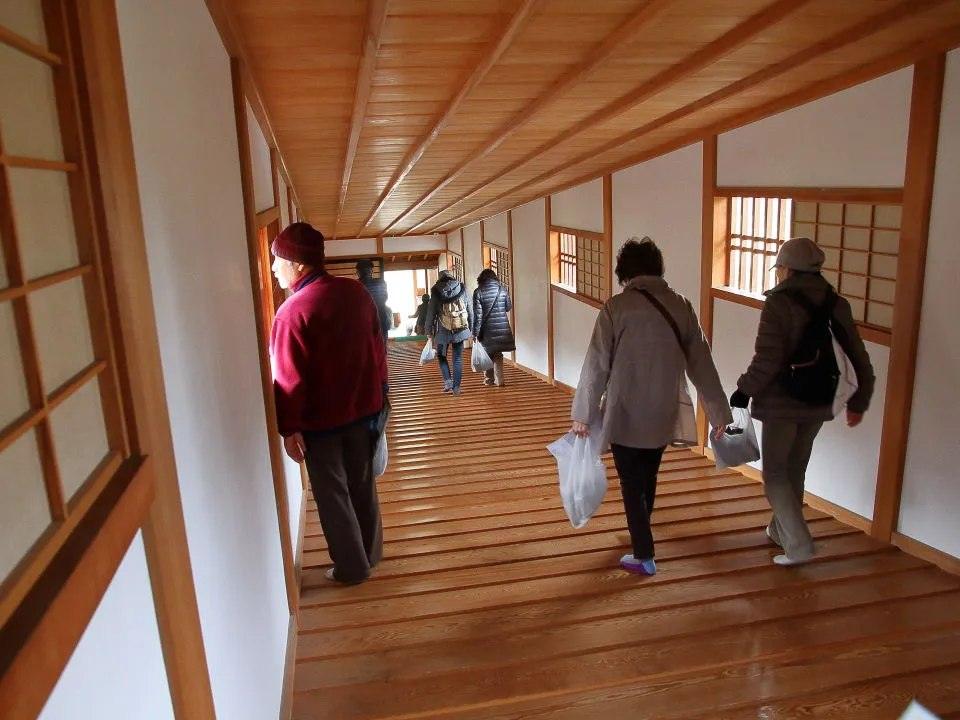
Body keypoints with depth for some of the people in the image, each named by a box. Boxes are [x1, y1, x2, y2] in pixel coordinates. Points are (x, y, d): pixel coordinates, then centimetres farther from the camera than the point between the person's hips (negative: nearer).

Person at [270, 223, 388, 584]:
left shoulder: (292, 312, -21)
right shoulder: (356, 292, -1)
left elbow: (289, 378, -19)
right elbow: (377, 346, 8)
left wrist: (289, 428, -11)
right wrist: (379, 389, 19)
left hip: (320, 419, -6)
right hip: (363, 407, 6)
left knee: (332, 493, 10)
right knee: (362, 484, 20)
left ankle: (352, 566, 21)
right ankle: (370, 552, 35)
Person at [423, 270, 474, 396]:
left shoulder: (436, 291, -1)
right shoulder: (461, 289, 4)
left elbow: (431, 312, -1)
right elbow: (470, 311, 6)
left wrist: (429, 330, 7)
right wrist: (472, 330, 13)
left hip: (443, 330, -1)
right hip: (460, 330, 1)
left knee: (441, 356, 18)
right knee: (458, 359, 7)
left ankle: (448, 381, 3)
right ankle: (456, 387, 5)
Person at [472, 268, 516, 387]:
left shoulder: (478, 292, -7)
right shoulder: (502, 289, 0)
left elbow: (477, 314, -10)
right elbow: (508, 307, 10)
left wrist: (476, 332, -6)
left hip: (487, 328, -2)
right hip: (502, 327, 2)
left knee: (487, 353, 14)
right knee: (498, 353, 9)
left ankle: (489, 379, 19)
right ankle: (499, 380, 5)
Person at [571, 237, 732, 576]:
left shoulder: (617, 306, -13)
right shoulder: (681, 306, -2)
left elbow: (597, 364, -13)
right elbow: (702, 364, 0)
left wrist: (583, 413, -6)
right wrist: (720, 414, 6)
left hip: (626, 414, -4)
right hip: (663, 414, 5)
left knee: (631, 483, 9)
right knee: (648, 476, 24)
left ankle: (643, 555, 11)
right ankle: (641, 531, 45)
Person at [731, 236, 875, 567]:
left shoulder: (779, 303, -15)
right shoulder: (837, 305, 3)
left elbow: (766, 360, -21)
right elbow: (860, 360, 7)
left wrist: (744, 391, -8)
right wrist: (859, 401, 18)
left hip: (781, 404, -6)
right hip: (818, 405, 6)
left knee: (775, 474, 7)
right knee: (795, 471, 21)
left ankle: (798, 544, -1)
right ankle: (781, 531, 36)